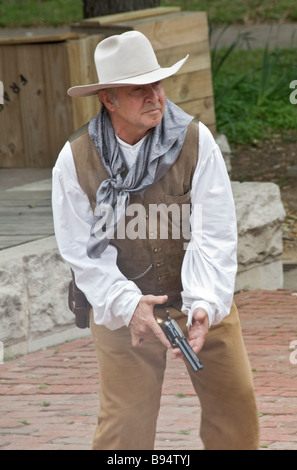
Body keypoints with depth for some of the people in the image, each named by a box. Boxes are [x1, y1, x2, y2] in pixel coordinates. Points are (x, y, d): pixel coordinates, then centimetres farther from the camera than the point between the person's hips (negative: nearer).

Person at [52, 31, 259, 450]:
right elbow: (83, 251, -10)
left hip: (203, 303, 1)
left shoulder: (196, 141, -13)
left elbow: (215, 234, -16)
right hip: (122, 307, -1)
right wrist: (127, 305, -25)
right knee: (124, 423, -1)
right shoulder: (76, 160, -11)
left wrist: (205, 305, -29)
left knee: (235, 406, 3)